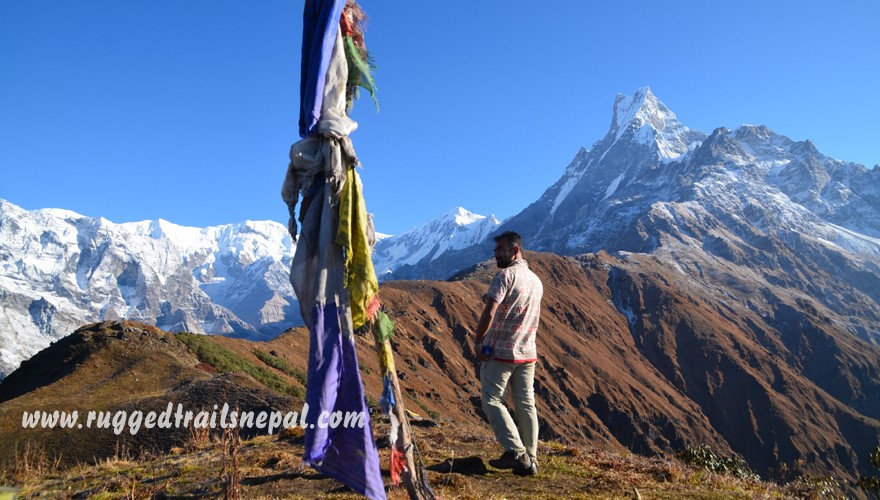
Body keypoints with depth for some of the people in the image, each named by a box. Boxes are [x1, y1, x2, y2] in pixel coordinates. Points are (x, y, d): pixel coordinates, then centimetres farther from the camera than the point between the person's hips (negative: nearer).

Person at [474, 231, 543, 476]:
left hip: (499, 351, -7)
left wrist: (478, 340, -10)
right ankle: (530, 459, 11)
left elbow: (489, 313, -22)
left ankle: (516, 453, -5)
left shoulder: (506, 275, -13)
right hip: (528, 353, 7)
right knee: (526, 404, 9)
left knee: (492, 400, 2)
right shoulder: (537, 281, 12)